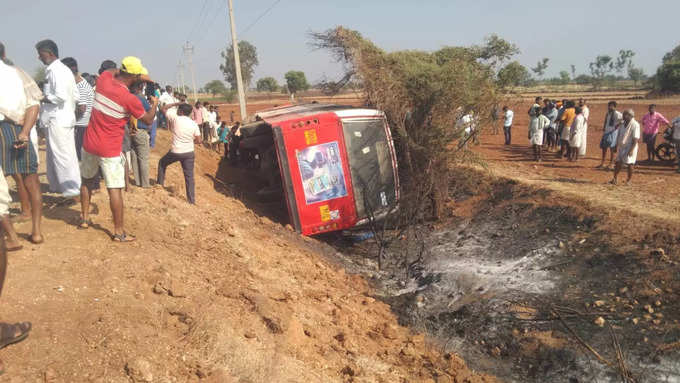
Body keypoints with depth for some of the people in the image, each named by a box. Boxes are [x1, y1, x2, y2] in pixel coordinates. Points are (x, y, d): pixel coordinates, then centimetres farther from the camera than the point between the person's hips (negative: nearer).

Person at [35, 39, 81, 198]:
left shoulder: (55, 70, -13)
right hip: (66, 117, 10)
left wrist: (42, 98, -10)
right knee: (54, 154, 17)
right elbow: (76, 96, 17)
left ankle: (72, 189, -2)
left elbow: (60, 96, -24)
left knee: (63, 155, -5)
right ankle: (57, 185, 25)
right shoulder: (65, 69, 16)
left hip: (57, 121, -10)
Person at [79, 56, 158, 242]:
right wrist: (154, 104, 14)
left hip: (89, 143, 6)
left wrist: (139, 78, 16)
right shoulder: (130, 99, -19)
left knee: (87, 180, 24)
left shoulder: (104, 78, -5)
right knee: (115, 189, -1)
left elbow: (113, 74, 21)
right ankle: (119, 232, 5)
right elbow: (148, 120, -3)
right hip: (110, 150, -6)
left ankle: (85, 218, 35)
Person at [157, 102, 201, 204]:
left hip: (175, 152, -2)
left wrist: (175, 104, 15)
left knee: (162, 163, 27)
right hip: (189, 153, 2)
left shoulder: (175, 118, -9)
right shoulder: (193, 124, -1)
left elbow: (164, 109, 6)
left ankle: (160, 184, 35)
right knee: (189, 176, 6)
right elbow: (198, 141, 0)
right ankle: (192, 200, 6)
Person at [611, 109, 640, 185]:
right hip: (621, 147, 7)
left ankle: (629, 180, 11)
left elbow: (636, 139, -18)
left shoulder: (635, 125, -14)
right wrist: (617, 146, 13)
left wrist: (631, 150, -24)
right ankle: (615, 179, 12)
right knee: (618, 163, 5)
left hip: (630, 148, -7)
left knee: (630, 164, 0)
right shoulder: (623, 124, 11)